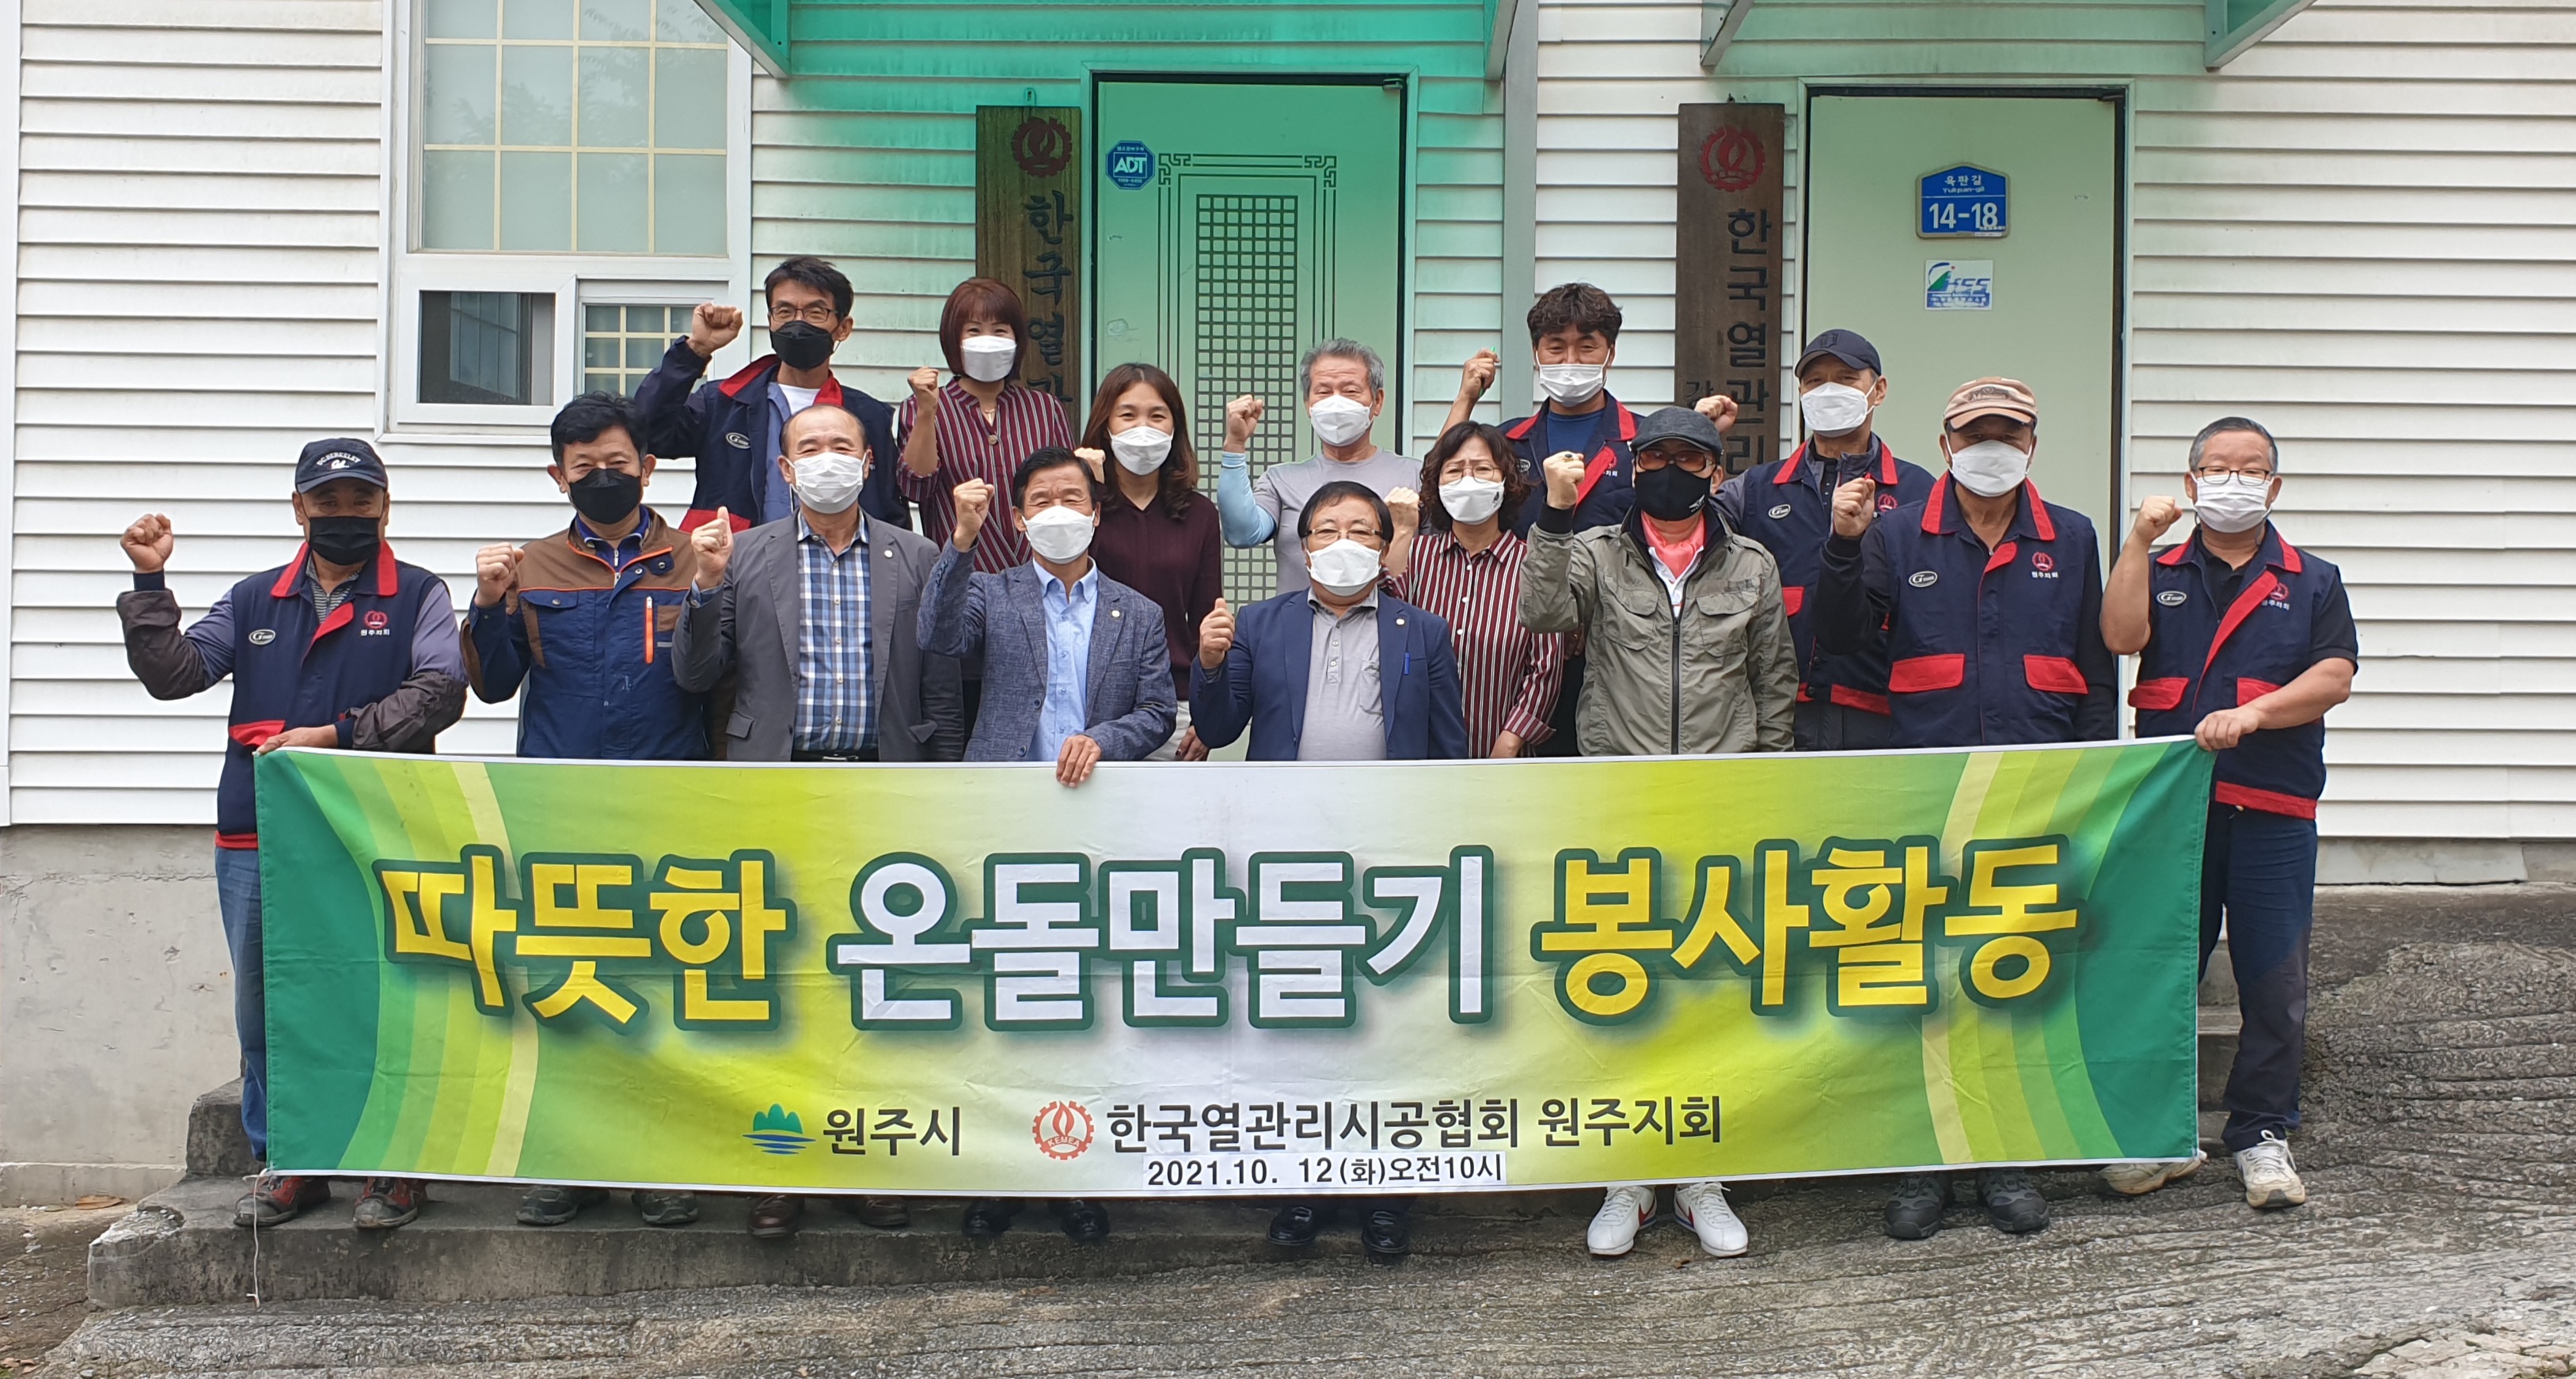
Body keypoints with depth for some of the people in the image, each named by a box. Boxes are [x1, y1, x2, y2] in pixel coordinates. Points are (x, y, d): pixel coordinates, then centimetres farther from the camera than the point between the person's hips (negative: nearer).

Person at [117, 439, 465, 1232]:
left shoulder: (417, 598, 4)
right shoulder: (255, 602, 16)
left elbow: (439, 691, -10)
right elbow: (173, 673, 8)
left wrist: (338, 734, -17)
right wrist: (150, 584, -2)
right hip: (258, 841, 4)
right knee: (264, 1009, 8)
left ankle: (394, 1165, 11)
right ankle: (287, 1164, 20)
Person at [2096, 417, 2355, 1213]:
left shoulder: (2312, 582, 11)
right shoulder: (2160, 574, 13)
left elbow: (2334, 678, -3)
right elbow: (2121, 637, -7)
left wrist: (2249, 714, -16)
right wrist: (2141, 540, -10)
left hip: (2273, 812, 0)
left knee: (2274, 984, 1)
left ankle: (2262, 1136, 12)